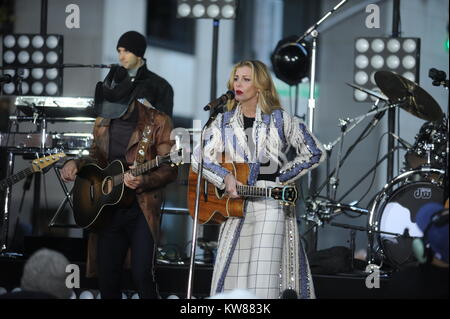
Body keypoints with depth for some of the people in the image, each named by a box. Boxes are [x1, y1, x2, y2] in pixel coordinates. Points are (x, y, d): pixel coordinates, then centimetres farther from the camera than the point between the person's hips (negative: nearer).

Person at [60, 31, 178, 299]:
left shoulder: (157, 122, -6)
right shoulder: (103, 121, 11)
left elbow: (169, 169, -8)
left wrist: (143, 181, -24)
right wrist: (77, 164, 4)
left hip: (142, 208, -6)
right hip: (108, 208, 6)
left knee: (142, 275, -15)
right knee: (107, 279, 7)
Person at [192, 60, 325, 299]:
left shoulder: (280, 120, 4)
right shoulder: (223, 122, 13)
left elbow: (314, 153, 6)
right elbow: (199, 157, 4)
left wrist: (280, 177, 1)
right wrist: (225, 178, -13)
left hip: (270, 205, -4)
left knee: (263, 277, -10)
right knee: (229, 277, 1)